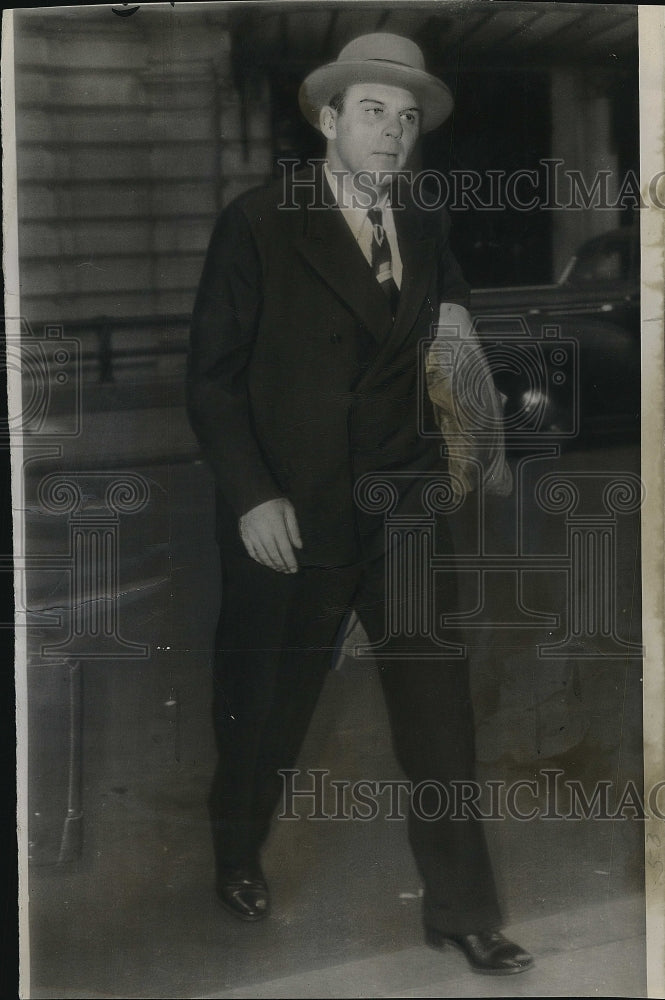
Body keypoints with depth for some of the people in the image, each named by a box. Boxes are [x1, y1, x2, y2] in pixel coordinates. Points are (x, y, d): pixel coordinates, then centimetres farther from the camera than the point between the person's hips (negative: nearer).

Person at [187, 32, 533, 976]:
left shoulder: (427, 227, 7)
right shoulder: (258, 224, -7)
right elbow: (213, 375, -7)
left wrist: (451, 313, 5)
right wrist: (252, 498, -16)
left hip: (403, 508, 4)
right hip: (291, 515, -4)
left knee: (441, 713, 1)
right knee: (267, 711, 13)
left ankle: (462, 909, 13)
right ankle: (237, 859, 39)